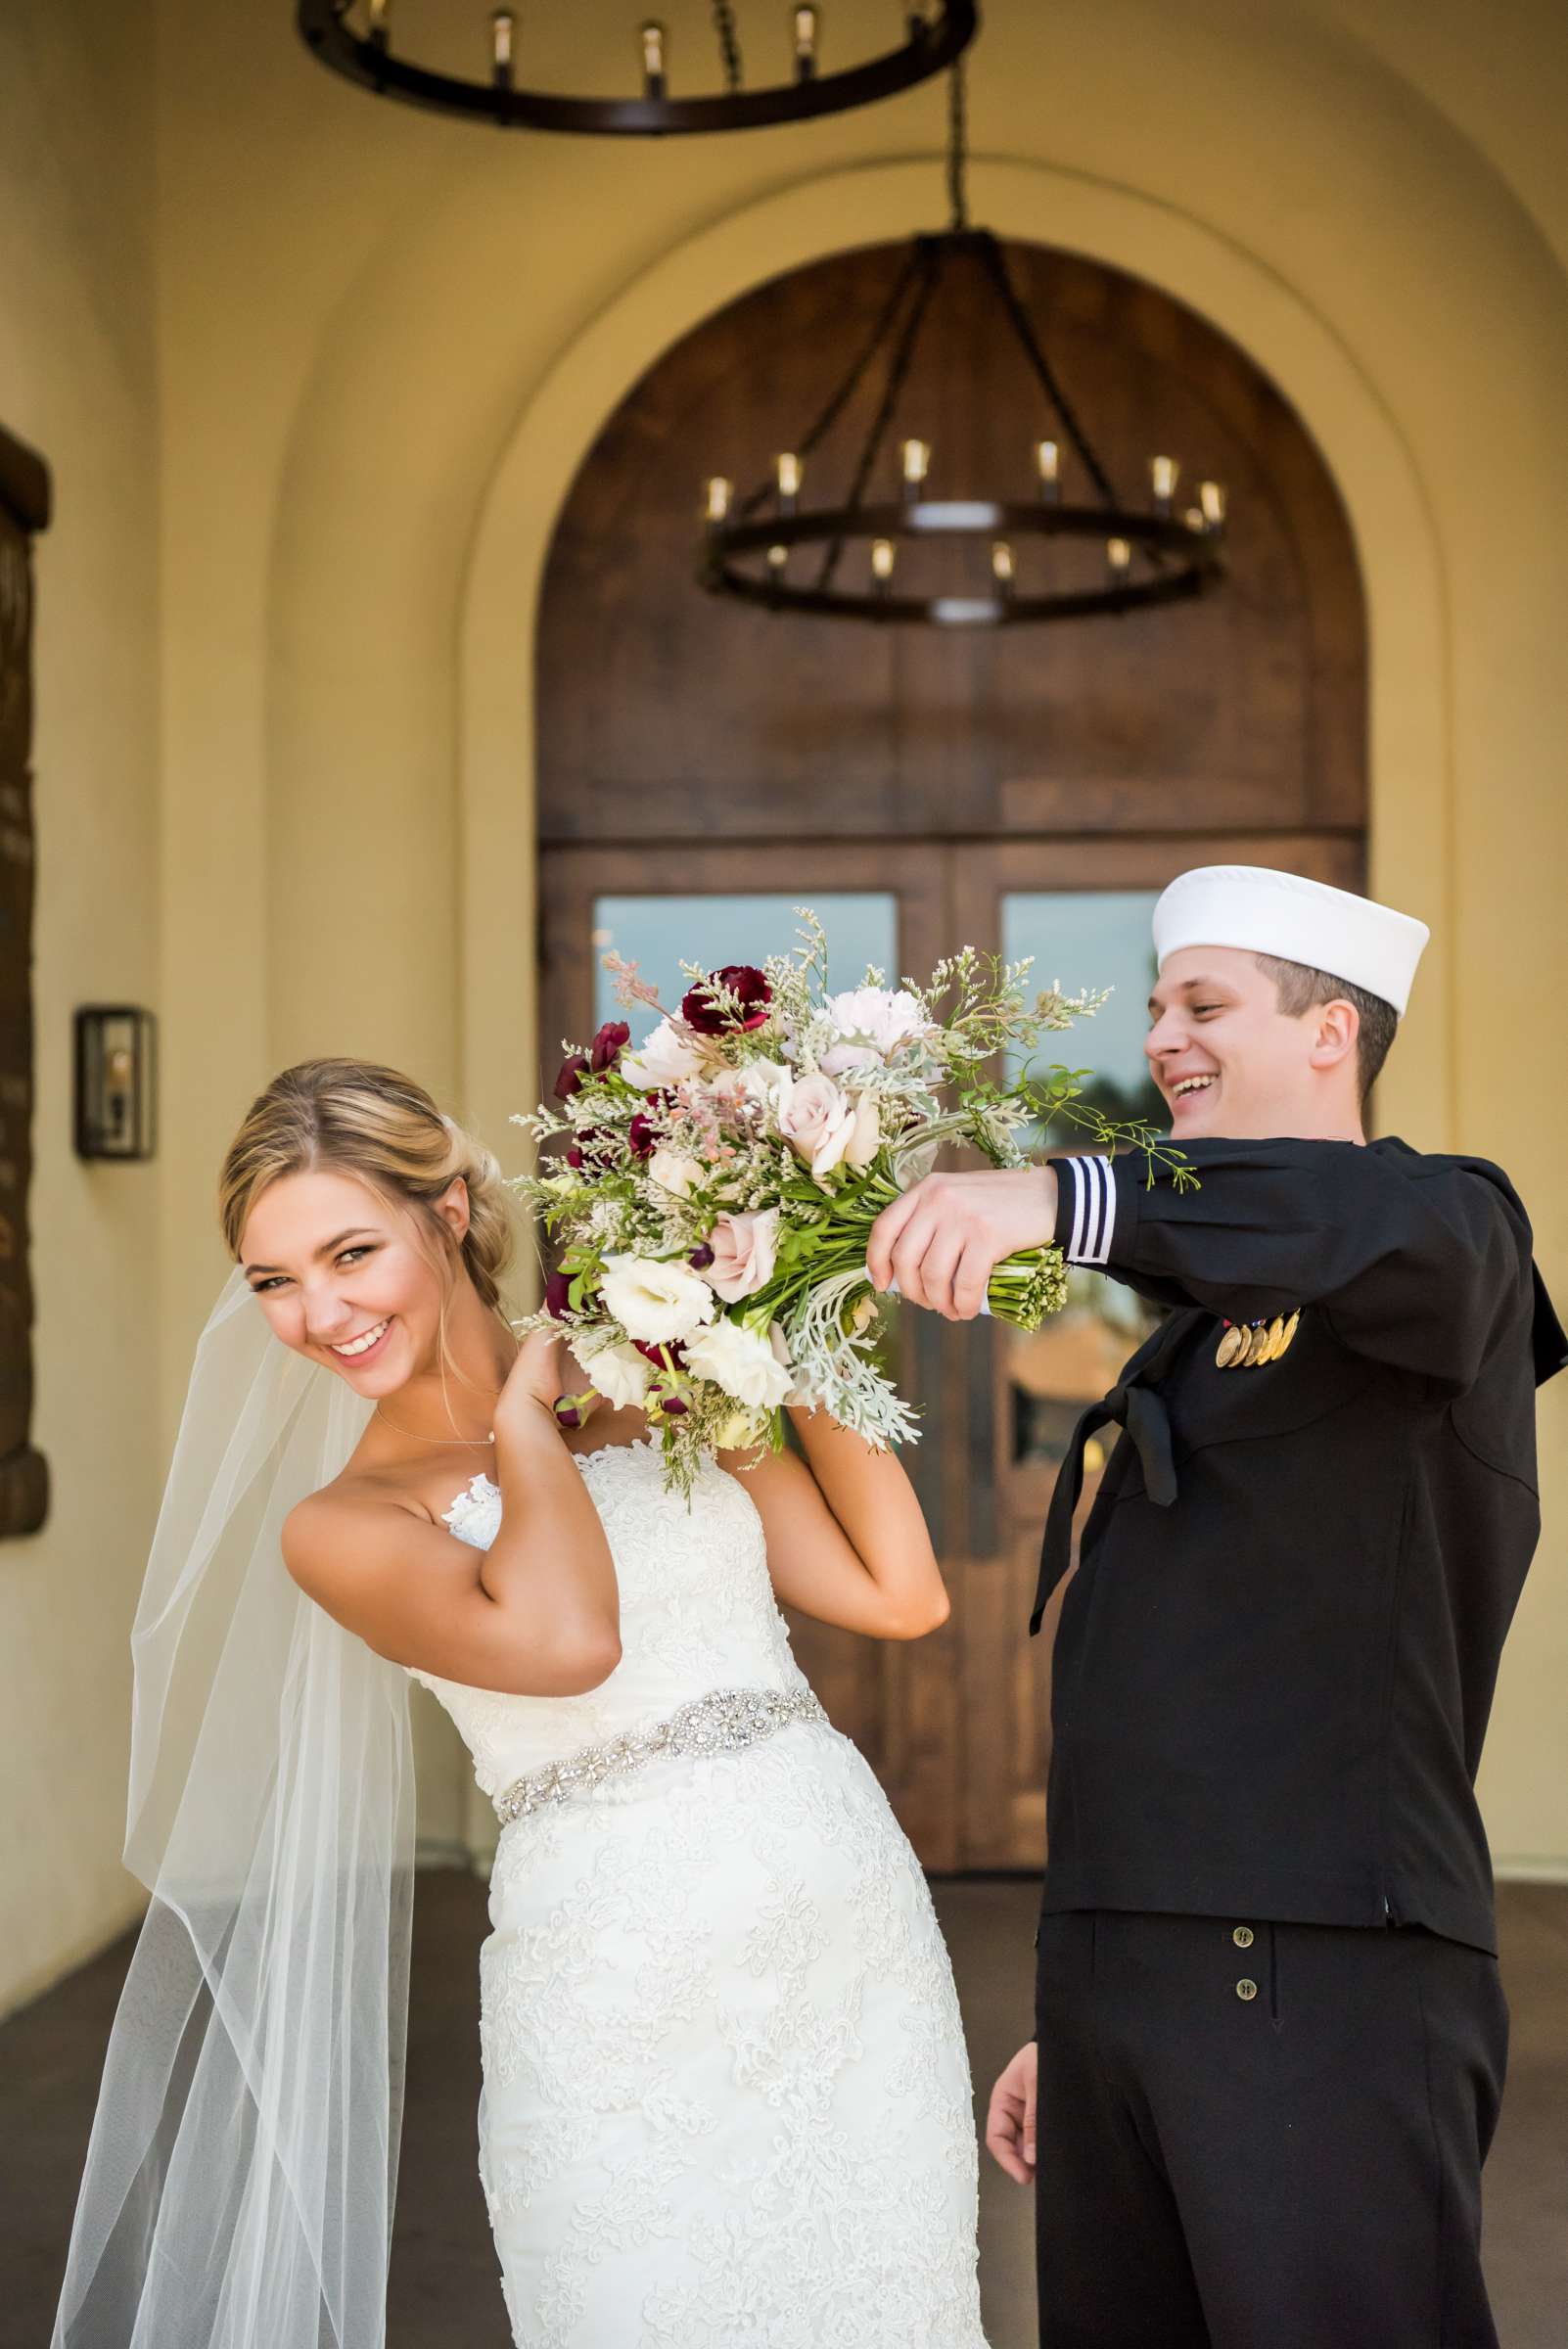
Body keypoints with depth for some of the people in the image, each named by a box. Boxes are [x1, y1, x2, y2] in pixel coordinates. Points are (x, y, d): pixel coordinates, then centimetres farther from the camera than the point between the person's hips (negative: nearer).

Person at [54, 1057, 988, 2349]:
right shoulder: (340, 1525, -1)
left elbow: (899, 1594, 2)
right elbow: (565, 1640, -21)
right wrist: (525, 1412, -7)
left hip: (854, 1948, 3)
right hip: (623, 2009, -3)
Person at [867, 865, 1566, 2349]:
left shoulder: (1444, 1239, 0)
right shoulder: (1192, 1334, 24)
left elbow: (1388, 1228, -29)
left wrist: (1064, 1197, -43)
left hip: (1322, 1977, -8)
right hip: (1116, 1979, 8)